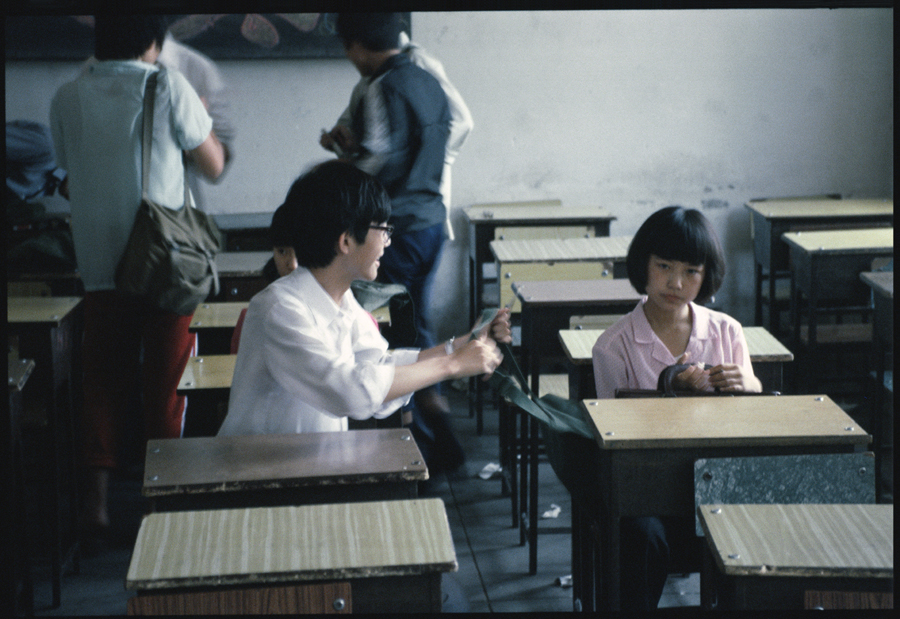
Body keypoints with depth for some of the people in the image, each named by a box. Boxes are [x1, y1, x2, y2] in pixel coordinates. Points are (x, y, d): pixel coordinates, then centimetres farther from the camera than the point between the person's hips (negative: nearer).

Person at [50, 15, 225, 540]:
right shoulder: (168, 87, -7)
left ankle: (98, 496, 6)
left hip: (100, 263, 3)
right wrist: (199, 119, 17)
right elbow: (214, 165, -1)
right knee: (166, 381, 7)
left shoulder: (68, 98, 3)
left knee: (106, 379, 9)